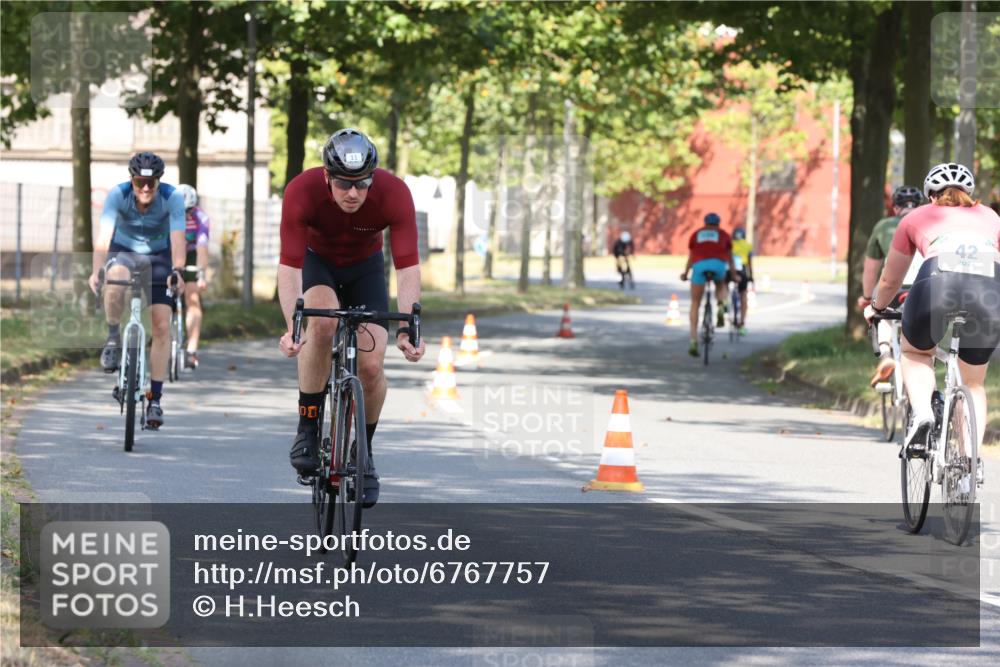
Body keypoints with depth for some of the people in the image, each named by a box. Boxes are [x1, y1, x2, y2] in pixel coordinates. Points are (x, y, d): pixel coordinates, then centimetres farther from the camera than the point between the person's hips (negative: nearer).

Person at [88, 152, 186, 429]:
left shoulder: (173, 197, -24)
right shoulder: (118, 195, -25)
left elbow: (177, 238, -33)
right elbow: (104, 235, -34)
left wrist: (177, 271, -50)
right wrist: (96, 271, -49)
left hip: (159, 256, 1)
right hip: (123, 251, -1)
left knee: (162, 327, -9)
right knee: (116, 279, -38)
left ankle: (155, 399, -1)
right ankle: (113, 340, -15)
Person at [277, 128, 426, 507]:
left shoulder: (393, 194, -32)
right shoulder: (302, 191, -34)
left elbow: (408, 266, -32)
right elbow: (289, 265, -35)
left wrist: (407, 328, -43)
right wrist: (292, 326, -48)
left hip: (365, 267, 1)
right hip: (316, 261, -1)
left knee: (371, 366, -14)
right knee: (322, 321, -34)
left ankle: (364, 454, 11)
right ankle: (307, 429, -20)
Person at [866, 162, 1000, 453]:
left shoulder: (917, 218, 32)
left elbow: (889, 280, 42)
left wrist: (876, 308, 61)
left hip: (939, 281, -1)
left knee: (915, 353, 29)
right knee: (973, 383, 22)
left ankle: (921, 414, 2)